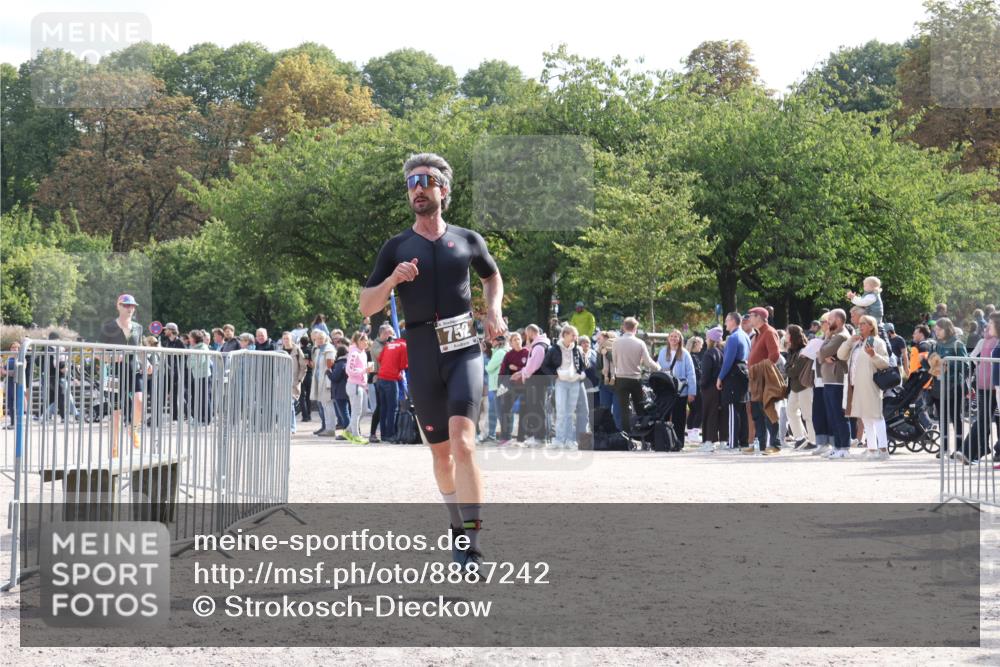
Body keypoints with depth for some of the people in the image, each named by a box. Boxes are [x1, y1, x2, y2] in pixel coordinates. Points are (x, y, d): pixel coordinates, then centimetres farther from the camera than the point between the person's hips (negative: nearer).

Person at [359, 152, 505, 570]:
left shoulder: (467, 240, 8)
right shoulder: (396, 248, 7)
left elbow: (492, 276, 28)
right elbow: (366, 306, 6)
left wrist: (494, 310, 8)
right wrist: (391, 281, -14)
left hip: (464, 352, -2)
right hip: (422, 359, 2)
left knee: (462, 444, -20)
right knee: (441, 452, 9)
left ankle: (472, 549, -26)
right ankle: (458, 526, 29)